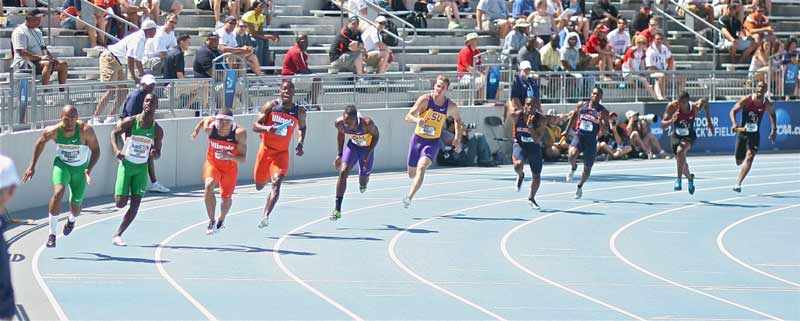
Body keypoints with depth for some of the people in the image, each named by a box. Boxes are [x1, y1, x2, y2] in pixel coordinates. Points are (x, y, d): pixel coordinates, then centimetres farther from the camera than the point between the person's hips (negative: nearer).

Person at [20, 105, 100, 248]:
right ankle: (52, 234, -18)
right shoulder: (53, 131, -23)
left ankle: (71, 219, 51)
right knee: (58, 192, -27)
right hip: (62, 164, 0)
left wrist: (89, 169, -32)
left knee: (76, 205, 10)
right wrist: (32, 166, 0)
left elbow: (95, 150, -17)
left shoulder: (86, 130, -29)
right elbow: (40, 143, -3)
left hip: (80, 168, 0)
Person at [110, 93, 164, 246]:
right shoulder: (131, 122, -10)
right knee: (120, 203, -9)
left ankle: (117, 235, 0)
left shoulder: (157, 130, -3)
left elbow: (158, 153, 6)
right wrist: (116, 150, -15)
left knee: (135, 204, -8)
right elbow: (114, 133, 3)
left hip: (142, 168, 2)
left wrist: (154, 154, -19)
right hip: (126, 165, -2)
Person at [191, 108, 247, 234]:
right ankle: (212, 221, -20)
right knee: (208, 186, -29)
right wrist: (196, 131, 14)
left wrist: (229, 156, -44)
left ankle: (221, 220, 47)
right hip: (212, 163, 0)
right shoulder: (210, 128, -24)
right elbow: (205, 120, 2)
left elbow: (243, 158, -26)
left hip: (230, 167, 0)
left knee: (226, 197, 15)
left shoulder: (239, 133, -29)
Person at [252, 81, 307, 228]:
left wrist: (300, 144, 2)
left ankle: (266, 216, -26)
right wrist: (266, 128, -30)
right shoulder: (271, 106, -7)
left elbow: (302, 128, 18)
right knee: (259, 186, 14)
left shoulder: (299, 112, -3)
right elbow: (255, 126, -8)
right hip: (266, 149, 1)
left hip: (282, 153, -1)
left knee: (276, 183, -21)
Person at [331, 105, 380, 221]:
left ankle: (363, 183, 52)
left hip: (367, 148, -2)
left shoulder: (367, 123, -38)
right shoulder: (339, 123, -27)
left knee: (363, 179, 8)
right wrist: (340, 154, -1)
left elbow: (376, 135, -18)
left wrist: (368, 154, -22)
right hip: (353, 145, 2)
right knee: (343, 172, -18)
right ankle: (337, 210, -15)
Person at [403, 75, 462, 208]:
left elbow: (457, 119, 16)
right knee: (412, 174, 12)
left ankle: (409, 198, -30)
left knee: (421, 168, -26)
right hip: (418, 138, 0)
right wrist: (417, 120, -43)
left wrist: (458, 139, 9)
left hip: (433, 142, 0)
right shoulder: (425, 100, -15)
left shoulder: (451, 106, -7)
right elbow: (408, 117, -21)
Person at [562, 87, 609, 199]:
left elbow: (606, 130, -10)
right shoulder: (581, 105, 0)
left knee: (587, 168, 9)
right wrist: (567, 130, 19)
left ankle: (580, 186, 35)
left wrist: (601, 121, -29)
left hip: (591, 140, 0)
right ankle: (573, 168, 4)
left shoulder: (603, 112, -6)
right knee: (572, 155, -31)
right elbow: (573, 116, 18)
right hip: (579, 135, 0)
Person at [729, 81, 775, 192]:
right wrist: (734, 123, -31)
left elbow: (772, 114, 18)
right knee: (739, 162, 8)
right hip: (742, 132, 0)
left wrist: (774, 129, 12)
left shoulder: (768, 105, -6)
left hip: (755, 135, 0)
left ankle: (738, 183, -21)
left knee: (749, 159, -19)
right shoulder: (746, 100, -13)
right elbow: (733, 111, -13)